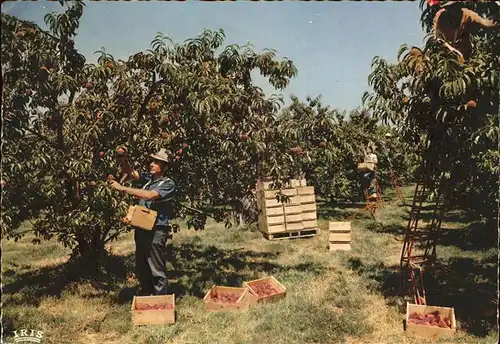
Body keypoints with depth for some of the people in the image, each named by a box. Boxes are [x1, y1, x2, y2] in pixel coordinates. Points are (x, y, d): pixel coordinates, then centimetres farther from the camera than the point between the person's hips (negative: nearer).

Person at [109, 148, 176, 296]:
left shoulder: (168, 184, -11)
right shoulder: (149, 178, 10)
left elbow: (149, 195, -24)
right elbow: (130, 172, 12)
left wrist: (122, 188, -23)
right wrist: (123, 158, -7)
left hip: (156, 232, -7)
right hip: (141, 229, 7)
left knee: (157, 271, 0)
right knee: (141, 269, 19)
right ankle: (145, 294, 35)